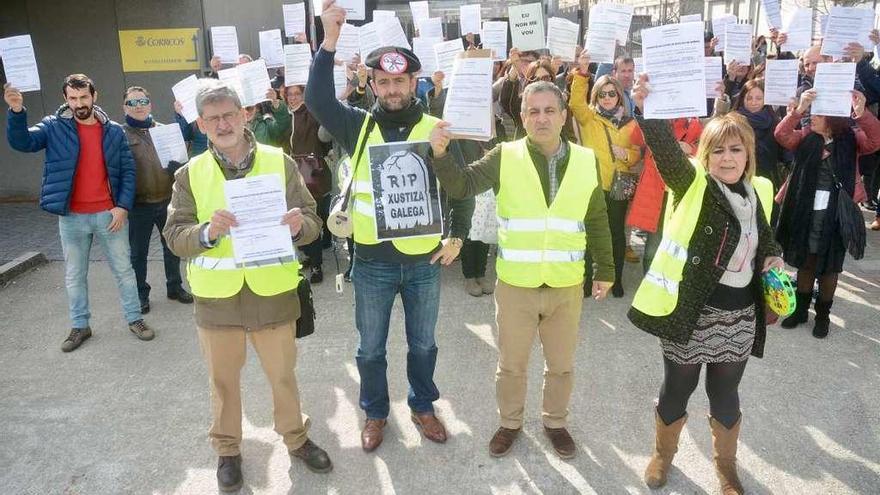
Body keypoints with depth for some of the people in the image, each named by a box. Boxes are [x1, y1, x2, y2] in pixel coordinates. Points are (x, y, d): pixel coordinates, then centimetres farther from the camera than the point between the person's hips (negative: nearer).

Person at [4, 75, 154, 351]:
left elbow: (128, 170, 2)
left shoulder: (113, 131, 1)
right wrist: (16, 111, -32)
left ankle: (134, 319, 23)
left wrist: (123, 206, -8)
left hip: (110, 214, 0)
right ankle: (79, 326, 26)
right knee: (74, 275, 12)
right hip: (71, 217, 0)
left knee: (123, 270, 9)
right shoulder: (54, 127, -1)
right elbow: (21, 142, -15)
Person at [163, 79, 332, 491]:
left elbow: (312, 222, -1)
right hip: (217, 298, 0)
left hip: (273, 292, 0)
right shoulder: (190, 174, 0)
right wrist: (207, 232, -23)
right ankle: (227, 449, 36)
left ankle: (296, 437, 38)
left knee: (283, 373, 15)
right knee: (223, 379, 16)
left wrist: (298, 225, -24)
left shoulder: (280, 162, -2)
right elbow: (174, 237, -3)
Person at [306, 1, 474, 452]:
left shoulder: (436, 130, -1)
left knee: (423, 344, 17)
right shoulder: (357, 126, -2)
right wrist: (329, 41, -24)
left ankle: (422, 406, 39)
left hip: (424, 260, 1)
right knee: (371, 347, 14)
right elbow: (317, 99, -17)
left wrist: (457, 236, 0)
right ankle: (375, 412, 35)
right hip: (372, 261, 0)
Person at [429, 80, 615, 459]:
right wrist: (440, 153, -31)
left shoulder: (585, 161, -2)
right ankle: (510, 422, 39)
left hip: (567, 287, 2)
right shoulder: (505, 156, -8)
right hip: (515, 286, -1)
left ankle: (555, 422, 42)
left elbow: (597, 221, 7)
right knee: (511, 365, 16)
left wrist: (605, 270, 11)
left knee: (561, 365, 19)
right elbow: (461, 186, -13)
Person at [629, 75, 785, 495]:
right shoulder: (693, 184, -11)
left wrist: (774, 257, 0)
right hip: (691, 311, -4)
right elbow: (666, 151, -32)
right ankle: (663, 453, 39)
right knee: (676, 389, 12)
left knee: (725, 396, 18)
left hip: (739, 315, 4)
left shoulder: (759, 191, 5)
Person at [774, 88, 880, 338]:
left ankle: (823, 315, 29)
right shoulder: (806, 137, -1)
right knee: (805, 263, 16)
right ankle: (801, 309, 32)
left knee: (829, 267, 11)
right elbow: (781, 134, -17)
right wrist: (799, 109, -31)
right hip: (805, 214, 2)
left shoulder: (850, 139, -6)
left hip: (834, 217, -2)